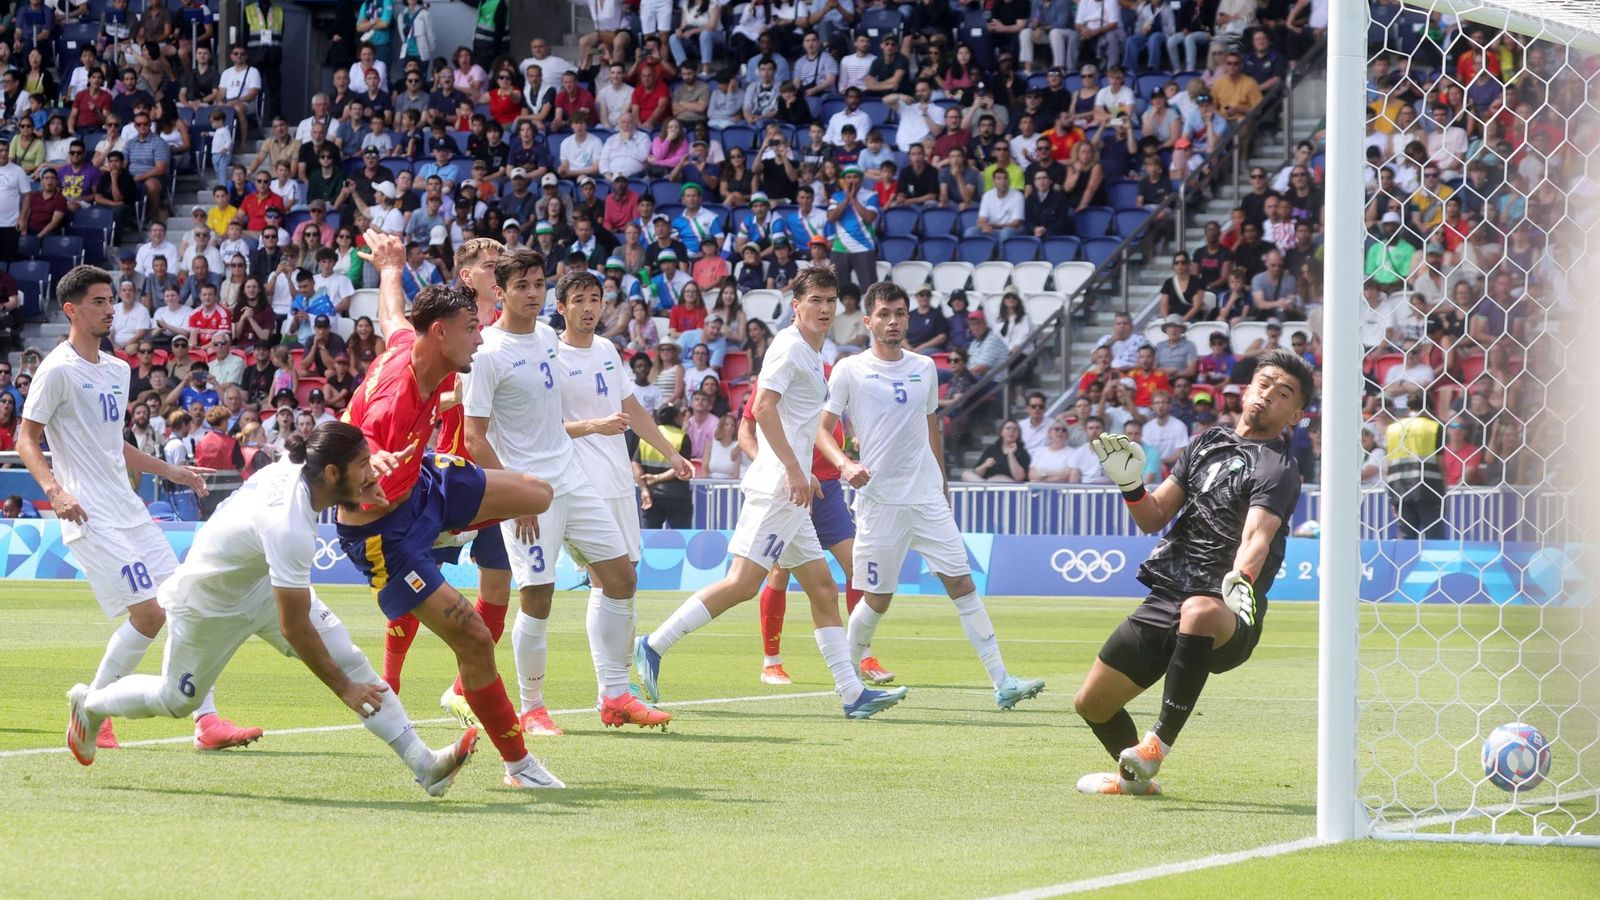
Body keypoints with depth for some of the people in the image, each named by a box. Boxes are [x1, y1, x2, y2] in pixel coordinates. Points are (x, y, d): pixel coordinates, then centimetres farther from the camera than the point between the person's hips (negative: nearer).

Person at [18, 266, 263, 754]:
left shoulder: (117, 370, 16)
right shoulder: (57, 370, -8)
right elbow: (26, 441, -8)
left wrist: (173, 472, 22)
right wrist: (54, 491, -23)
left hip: (130, 511, 8)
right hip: (91, 518, -8)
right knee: (149, 613, -15)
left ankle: (206, 721, 1)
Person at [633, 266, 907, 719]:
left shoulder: (811, 355, 20)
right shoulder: (789, 346, -9)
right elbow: (763, 407, -20)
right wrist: (794, 470, -23)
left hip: (790, 491, 10)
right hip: (775, 489, -10)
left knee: (824, 591, 7)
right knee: (742, 584, -15)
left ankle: (853, 693, 7)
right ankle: (653, 646, -10)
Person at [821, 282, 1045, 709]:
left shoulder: (924, 368, 11)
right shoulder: (850, 370, -2)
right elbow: (823, 429, -2)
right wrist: (844, 464, -20)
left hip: (928, 498, 4)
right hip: (879, 501, -4)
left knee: (963, 585, -4)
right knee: (878, 599, 0)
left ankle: (1003, 683, -8)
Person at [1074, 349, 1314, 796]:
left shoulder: (1276, 469, -6)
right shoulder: (1208, 443, 15)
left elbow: (1257, 536, -25)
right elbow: (1154, 518, 16)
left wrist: (1243, 579, -45)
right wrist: (1130, 484, -4)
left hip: (1227, 615, -7)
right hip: (1164, 599, 7)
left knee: (1199, 612, -43)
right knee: (1091, 703, 10)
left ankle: (1159, 744, -34)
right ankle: (1134, 777, 39)